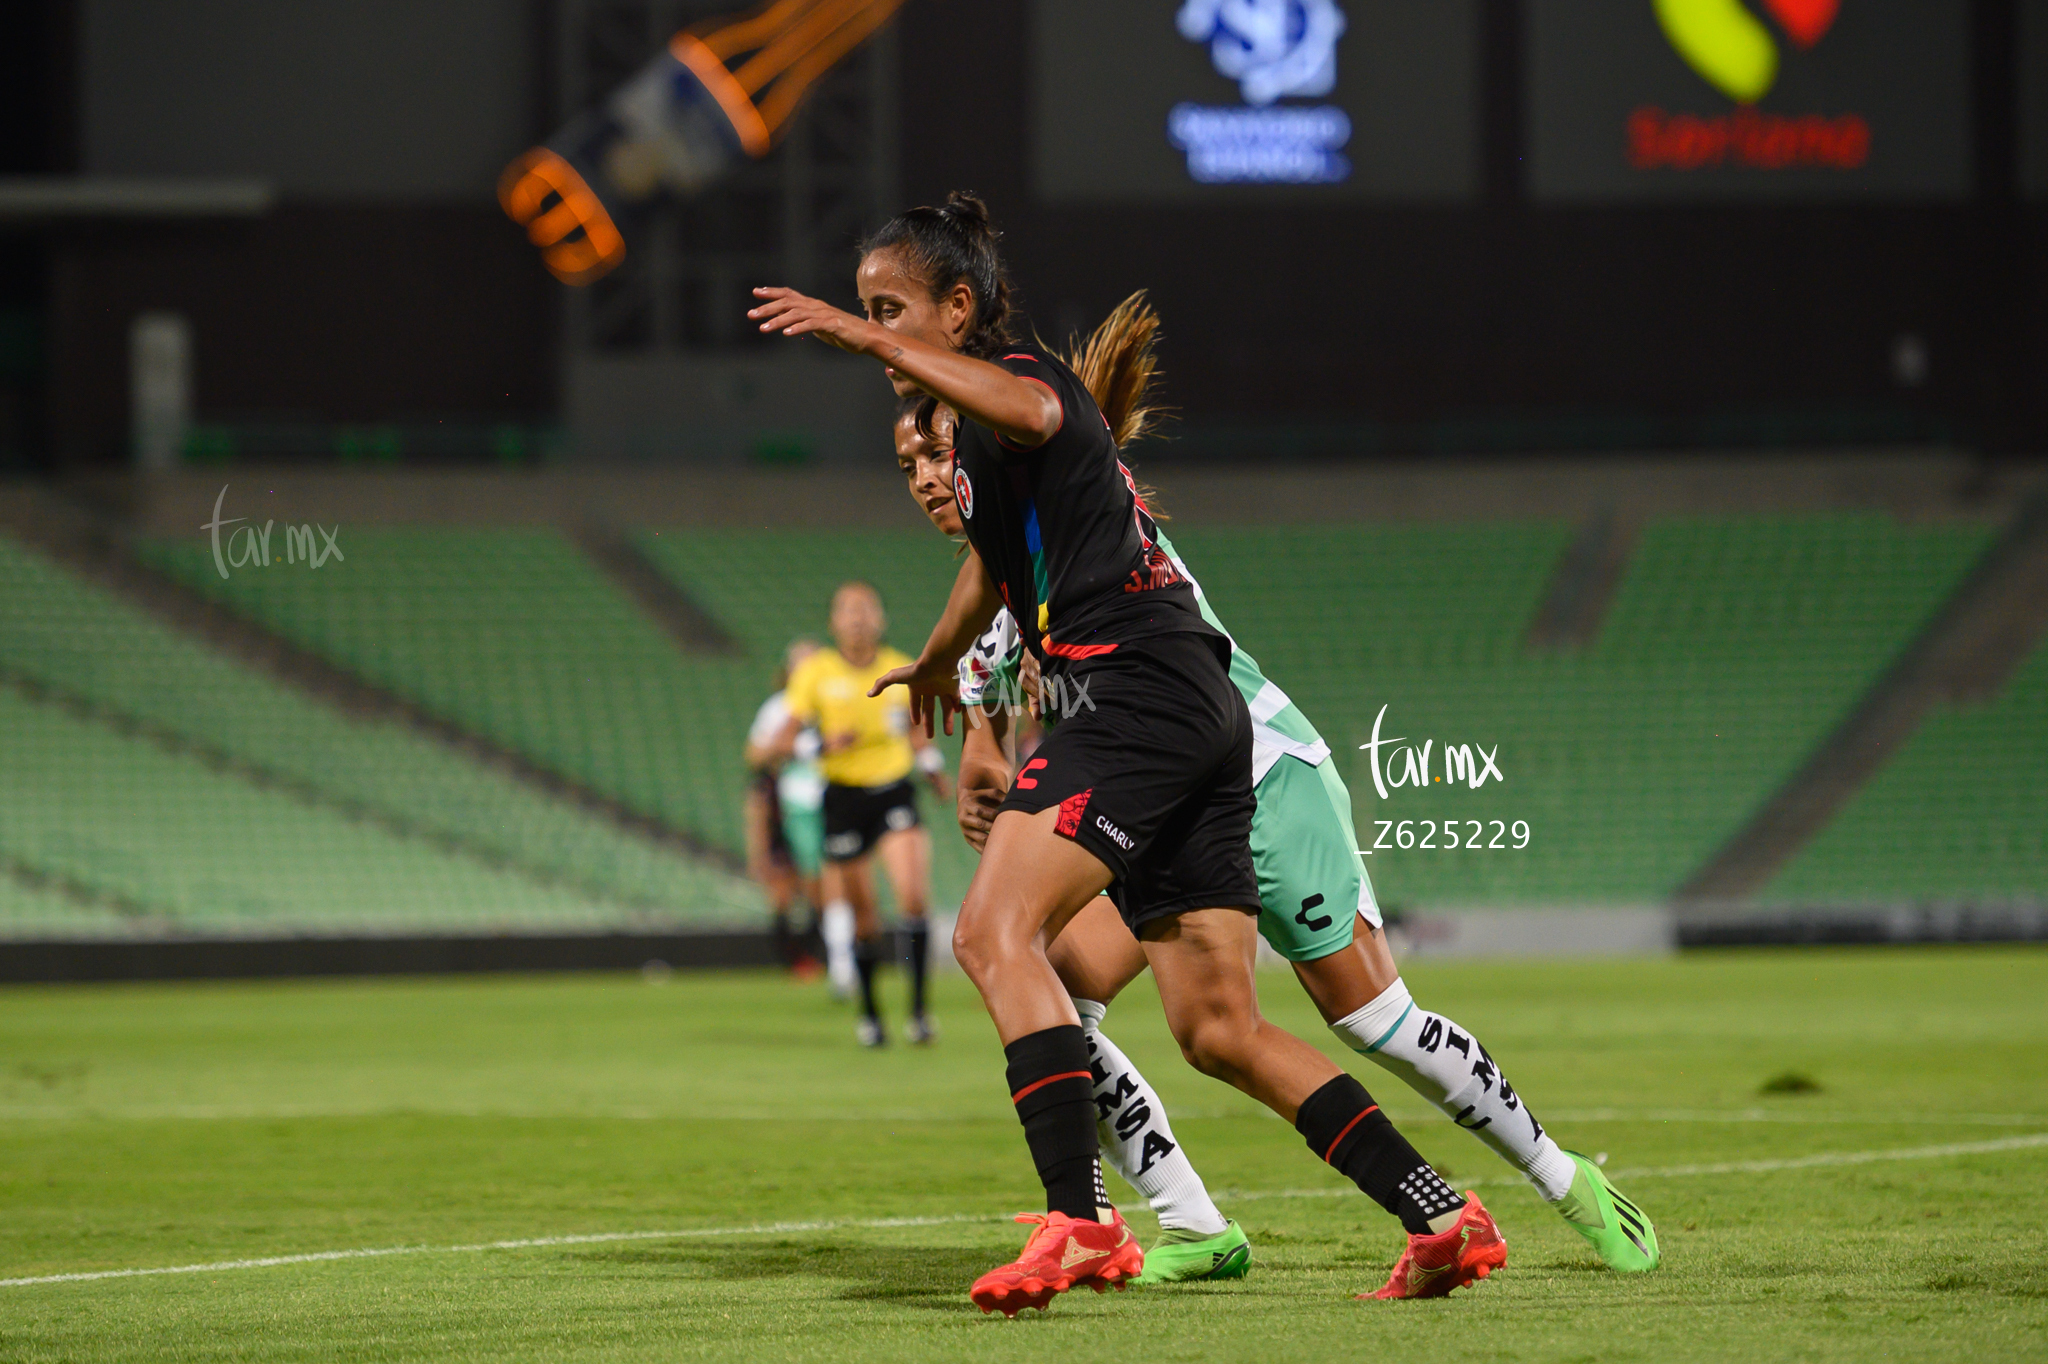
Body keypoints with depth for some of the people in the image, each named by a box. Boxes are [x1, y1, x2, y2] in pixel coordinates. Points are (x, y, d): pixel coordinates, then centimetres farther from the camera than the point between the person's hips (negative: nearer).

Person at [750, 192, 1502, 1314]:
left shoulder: (1017, 374, -4)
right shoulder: (975, 423, 26)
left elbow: (1030, 410, -32)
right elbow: (995, 557, 47)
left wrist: (868, 338, -38)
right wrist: (935, 664, 64)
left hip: (1141, 690, -10)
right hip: (1201, 719, 10)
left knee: (995, 931, -22)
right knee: (1218, 1031, 7)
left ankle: (1081, 1222, -32)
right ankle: (1446, 1221, 6)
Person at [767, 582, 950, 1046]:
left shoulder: (903, 669, 4)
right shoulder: (815, 672, -2)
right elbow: (782, 742, -3)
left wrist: (932, 768, 2)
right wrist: (823, 746, -21)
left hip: (895, 792, 1)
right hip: (844, 795, -1)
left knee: (914, 895, -19)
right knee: (863, 916, 3)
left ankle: (918, 1008, -13)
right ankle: (869, 1013, 23)